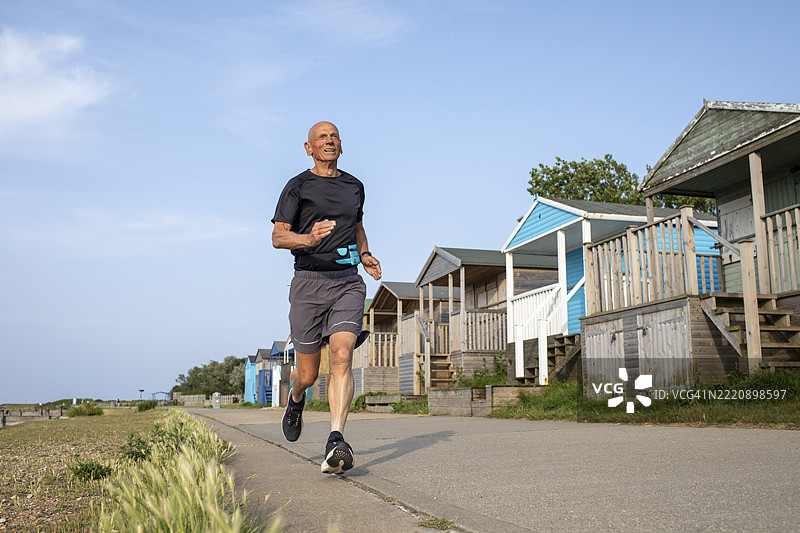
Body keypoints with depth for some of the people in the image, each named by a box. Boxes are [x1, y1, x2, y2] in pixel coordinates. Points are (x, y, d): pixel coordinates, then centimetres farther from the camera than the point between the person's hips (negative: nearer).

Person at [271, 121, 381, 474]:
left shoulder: (354, 186, 17)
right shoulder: (298, 186, 4)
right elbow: (278, 236, -5)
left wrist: (365, 254, 16)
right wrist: (308, 239, -26)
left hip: (348, 281, 2)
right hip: (309, 282, -2)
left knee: (342, 356, -20)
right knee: (308, 374, 5)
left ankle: (336, 442, -25)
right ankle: (296, 399, 41)